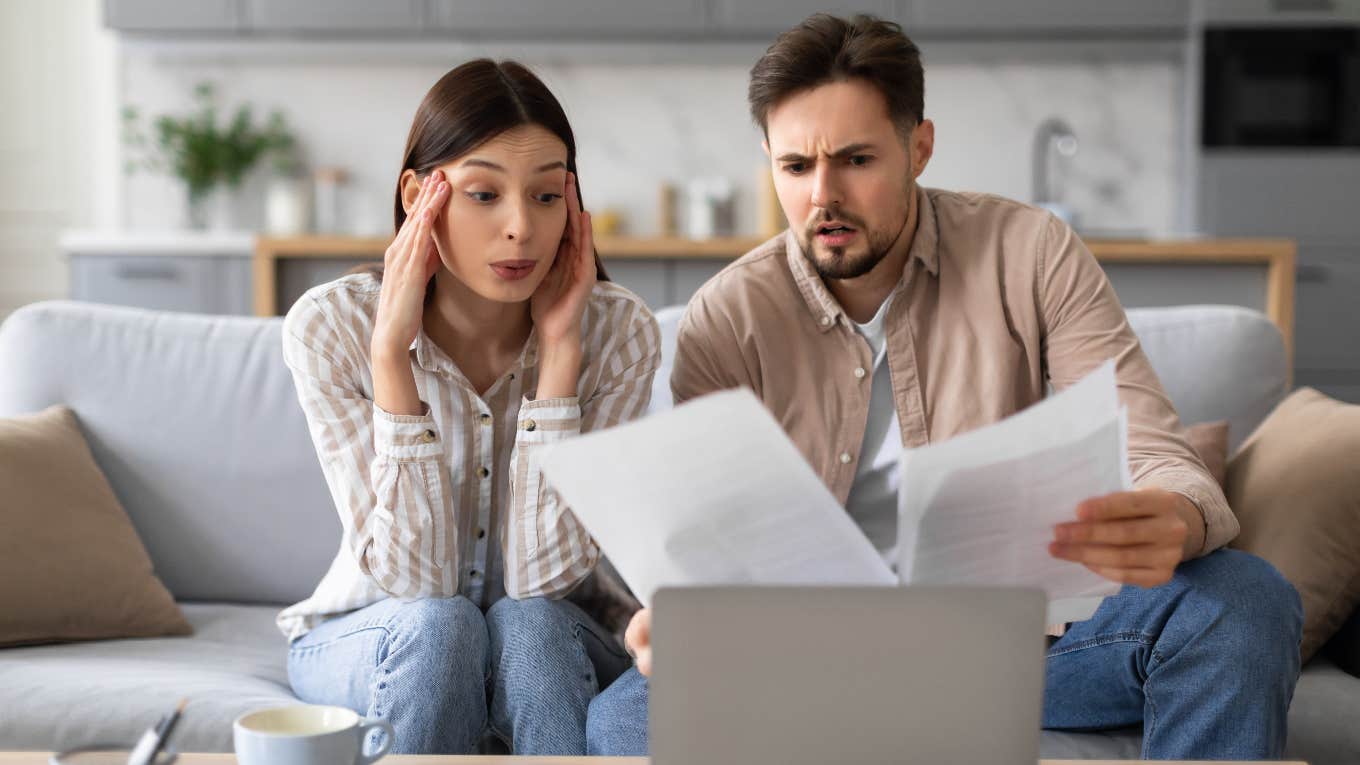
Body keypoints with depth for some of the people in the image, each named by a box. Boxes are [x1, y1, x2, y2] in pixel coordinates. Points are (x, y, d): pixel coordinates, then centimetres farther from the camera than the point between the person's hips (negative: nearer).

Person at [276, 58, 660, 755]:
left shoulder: (618, 332, -17)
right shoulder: (330, 326, -19)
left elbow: (539, 575, -23)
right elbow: (413, 577, -24)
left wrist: (559, 349, -27)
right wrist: (391, 349, -31)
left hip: (546, 645, 1)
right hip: (367, 640, 0)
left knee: (529, 624, -31)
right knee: (437, 624, -32)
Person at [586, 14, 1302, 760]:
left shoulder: (1031, 254, -5)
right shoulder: (725, 321, -6)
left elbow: (1154, 458, -10)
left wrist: (1174, 522, -37)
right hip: (821, 645, 0)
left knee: (1244, 598, -27)